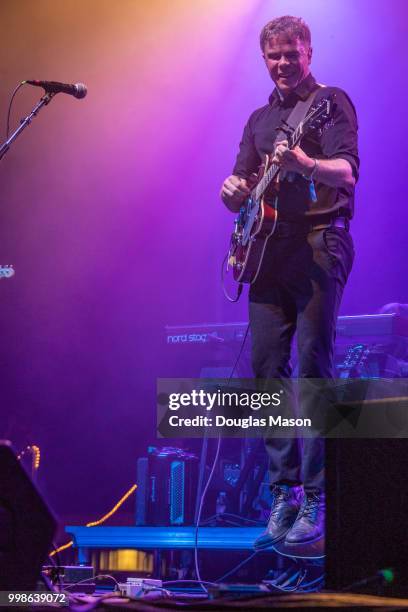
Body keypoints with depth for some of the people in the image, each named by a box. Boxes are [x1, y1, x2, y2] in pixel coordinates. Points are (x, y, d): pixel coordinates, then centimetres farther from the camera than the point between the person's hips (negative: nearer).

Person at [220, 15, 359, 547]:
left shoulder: (331, 102, 2)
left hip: (318, 247, -6)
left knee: (313, 368, -11)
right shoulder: (260, 119, 21)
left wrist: (304, 164, -34)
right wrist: (234, 192, -4)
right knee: (267, 370, 2)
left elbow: (347, 171, -14)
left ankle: (316, 498, -7)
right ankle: (285, 489, 10)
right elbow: (241, 196, 21)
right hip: (269, 253, 6)